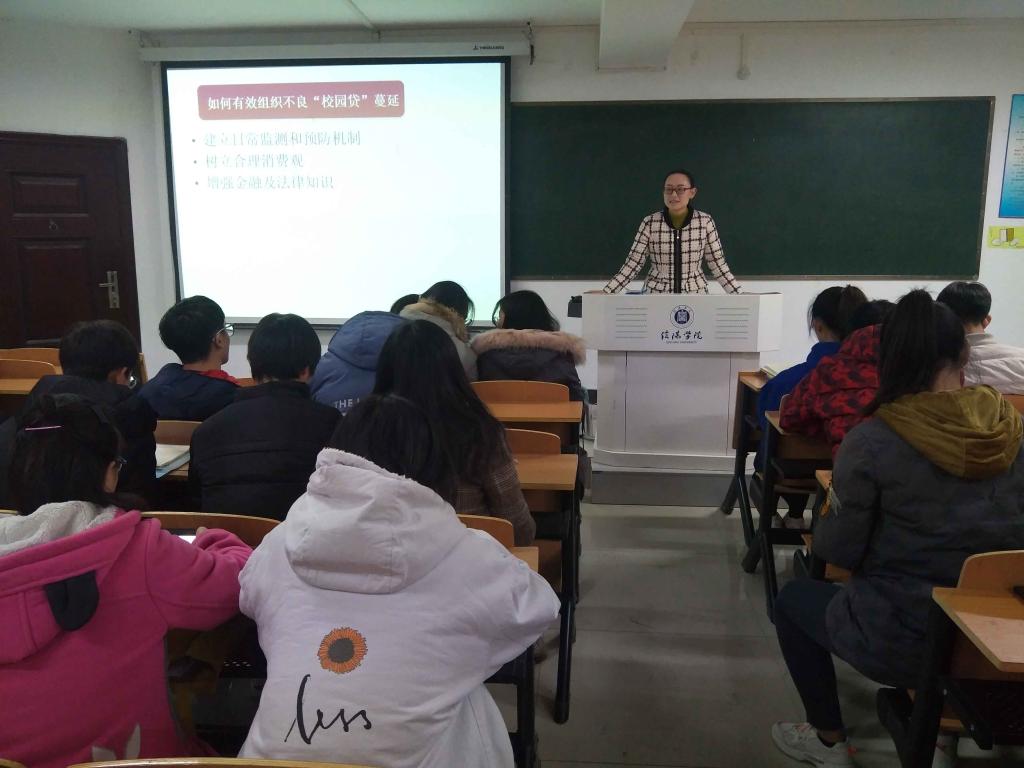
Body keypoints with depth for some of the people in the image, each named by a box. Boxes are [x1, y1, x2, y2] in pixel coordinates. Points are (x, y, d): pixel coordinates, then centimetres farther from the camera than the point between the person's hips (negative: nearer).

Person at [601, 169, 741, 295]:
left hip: (696, 293, 1)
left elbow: (718, 264, 0)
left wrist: (739, 294, -6)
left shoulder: (705, 222, -5)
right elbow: (633, 263, -6)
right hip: (656, 293, -1)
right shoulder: (649, 223, -7)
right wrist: (606, 291, -15)